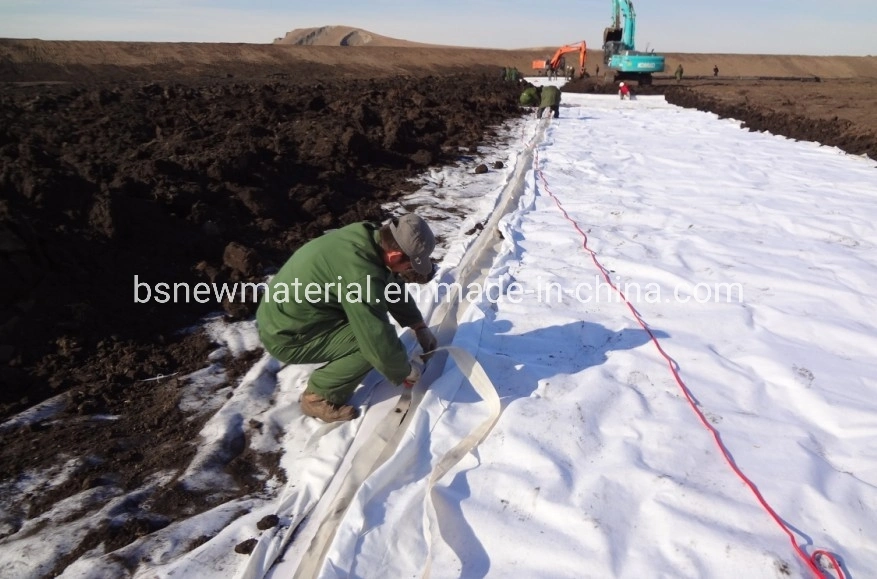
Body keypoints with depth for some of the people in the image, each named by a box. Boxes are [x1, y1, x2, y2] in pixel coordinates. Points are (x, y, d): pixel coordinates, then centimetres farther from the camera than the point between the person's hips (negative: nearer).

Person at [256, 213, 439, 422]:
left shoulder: (370, 238, -5)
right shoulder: (361, 273, -32)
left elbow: (393, 288, 12)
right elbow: (379, 339, -27)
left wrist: (420, 327, 11)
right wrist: (406, 370, -9)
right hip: (287, 334, -9)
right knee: (374, 340, -18)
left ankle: (332, 365, 21)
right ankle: (319, 397, -1)